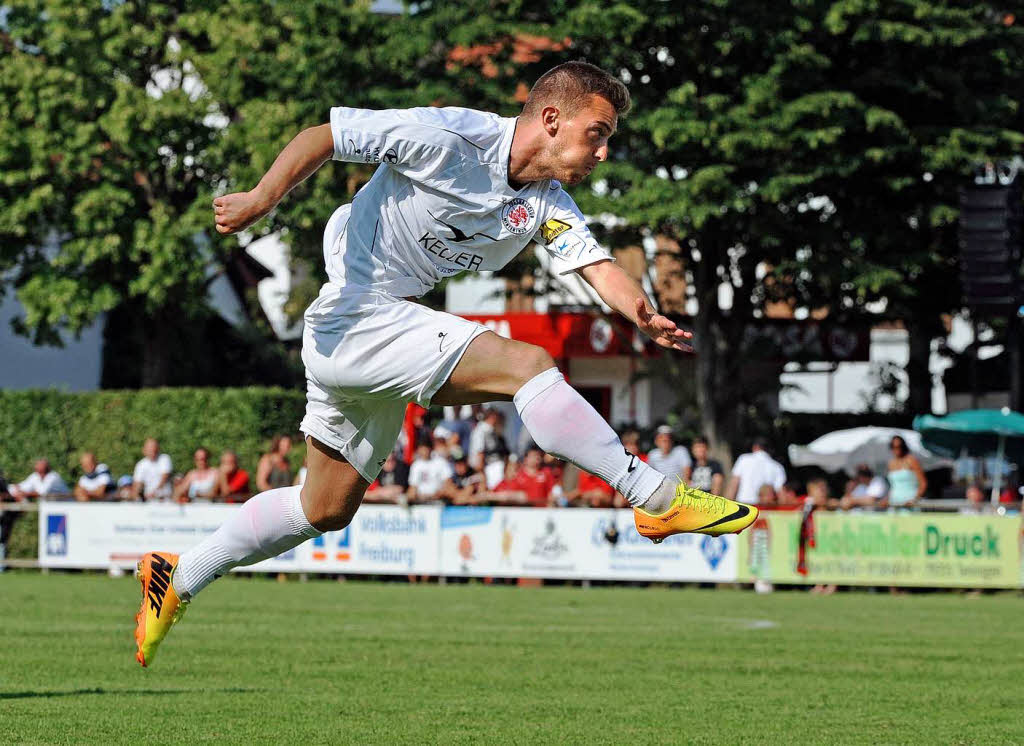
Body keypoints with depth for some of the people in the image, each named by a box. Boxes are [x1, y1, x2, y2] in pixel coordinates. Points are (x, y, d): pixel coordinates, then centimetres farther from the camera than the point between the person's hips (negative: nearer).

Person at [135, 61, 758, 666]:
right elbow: (324, 136, -13)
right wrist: (264, 197, -28)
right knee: (527, 363, -22)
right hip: (353, 315, -9)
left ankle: (179, 578, 29)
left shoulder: (549, 205, 3)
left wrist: (645, 314, -31)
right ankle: (659, 500, -21)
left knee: (327, 510, 17)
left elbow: (599, 267, -10)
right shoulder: (450, 138, -17)